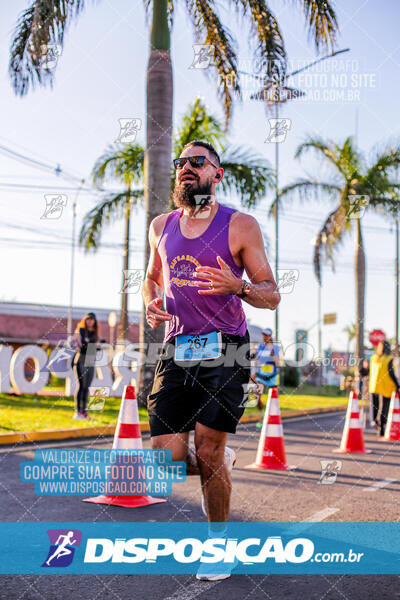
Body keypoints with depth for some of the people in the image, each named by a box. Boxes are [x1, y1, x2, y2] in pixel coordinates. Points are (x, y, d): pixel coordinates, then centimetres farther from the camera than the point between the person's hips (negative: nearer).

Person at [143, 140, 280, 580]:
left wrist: (238, 286, -20)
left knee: (207, 452, -8)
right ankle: (221, 461, 30)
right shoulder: (161, 226, 13)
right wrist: (151, 303, 4)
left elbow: (272, 296, 2)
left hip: (225, 349, -4)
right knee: (167, 458, -5)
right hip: (177, 348, 4)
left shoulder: (240, 226, 1)